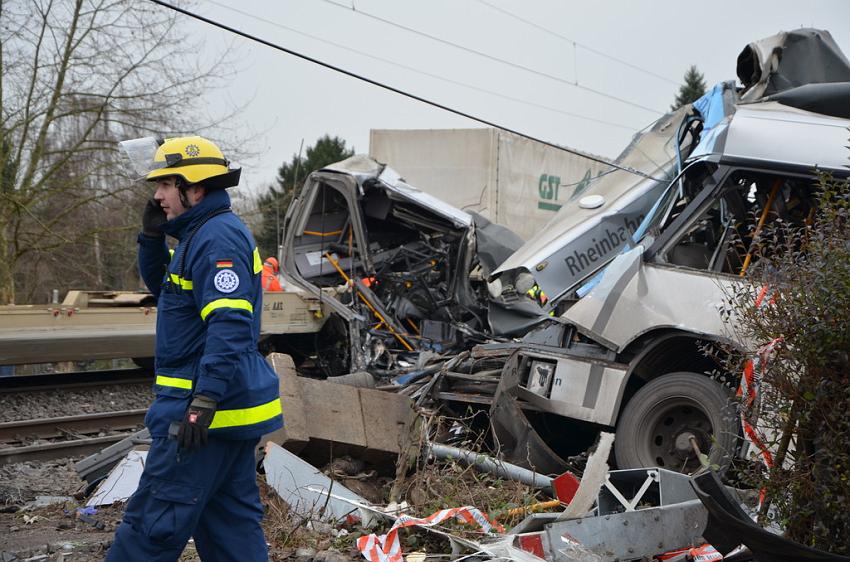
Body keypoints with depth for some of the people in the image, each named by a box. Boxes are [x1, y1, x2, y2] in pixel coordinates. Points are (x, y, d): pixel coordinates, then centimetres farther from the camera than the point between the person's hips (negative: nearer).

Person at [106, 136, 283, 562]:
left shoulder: (218, 238, -17)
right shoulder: (200, 234, 17)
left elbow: (229, 326, -26)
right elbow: (160, 285, 29)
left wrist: (203, 403, -31)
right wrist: (152, 235, 12)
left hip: (208, 407, -11)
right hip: (233, 406, 11)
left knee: (153, 522, -5)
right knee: (232, 520, 14)